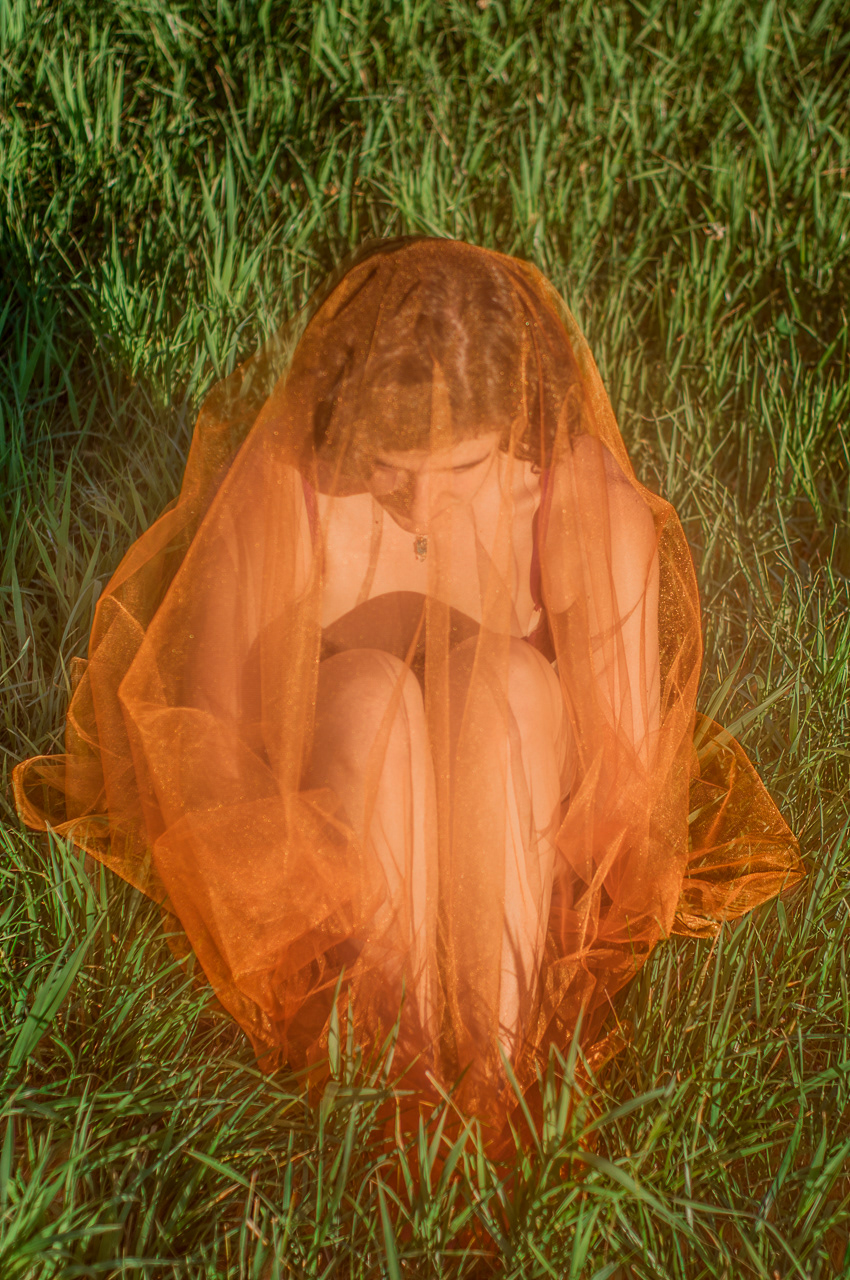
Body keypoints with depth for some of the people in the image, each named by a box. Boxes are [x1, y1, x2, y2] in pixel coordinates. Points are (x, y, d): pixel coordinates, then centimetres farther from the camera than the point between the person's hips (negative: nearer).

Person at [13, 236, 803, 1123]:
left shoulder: (593, 515, -21)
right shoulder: (275, 501, -22)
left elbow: (628, 775, -16)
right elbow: (207, 743, -14)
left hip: (528, 850, 0)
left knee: (507, 680, -31)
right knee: (367, 692, -32)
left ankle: (501, 1063, -32)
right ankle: (401, 1071, -31)